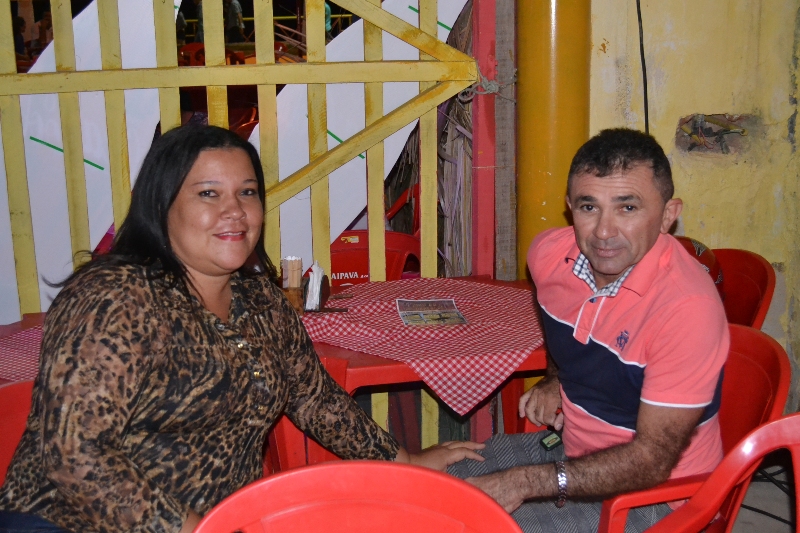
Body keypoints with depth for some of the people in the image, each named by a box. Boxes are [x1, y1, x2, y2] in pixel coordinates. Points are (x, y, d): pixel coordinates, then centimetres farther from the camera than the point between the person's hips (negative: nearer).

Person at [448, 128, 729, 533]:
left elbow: (652, 461, -24)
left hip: (652, 491, -6)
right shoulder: (549, 253, -8)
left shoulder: (686, 306, -29)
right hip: (569, 445, 7)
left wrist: (529, 482, -27)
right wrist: (553, 382, 1)